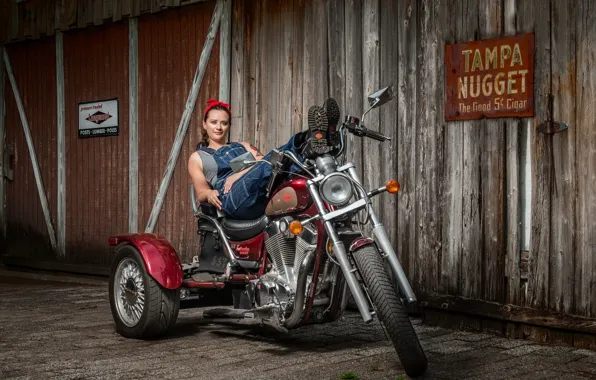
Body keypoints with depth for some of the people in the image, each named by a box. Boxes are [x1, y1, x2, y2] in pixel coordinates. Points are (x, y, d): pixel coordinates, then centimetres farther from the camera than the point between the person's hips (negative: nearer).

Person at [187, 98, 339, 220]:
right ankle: (309, 148, -58)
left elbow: (261, 160, 13)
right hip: (233, 200, -4)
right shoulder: (197, 157, 28)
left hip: (266, 194, 4)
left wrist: (238, 175, -7)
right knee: (271, 160, -34)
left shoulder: (244, 146, 35)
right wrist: (209, 194, -11)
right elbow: (200, 191, 15)